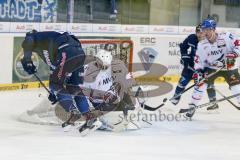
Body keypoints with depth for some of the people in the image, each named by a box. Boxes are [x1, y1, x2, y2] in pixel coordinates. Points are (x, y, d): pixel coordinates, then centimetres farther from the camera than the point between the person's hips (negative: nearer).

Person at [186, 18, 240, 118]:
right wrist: (197, 72, -12)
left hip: (229, 68, -2)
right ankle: (192, 106, 0)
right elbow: (199, 60, -3)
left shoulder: (226, 37, -20)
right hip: (211, 68, 2)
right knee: (201, 83, -11)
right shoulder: (202, 45, -8)